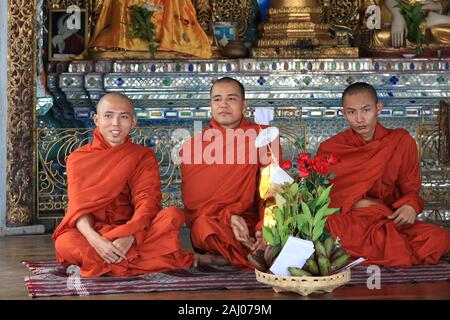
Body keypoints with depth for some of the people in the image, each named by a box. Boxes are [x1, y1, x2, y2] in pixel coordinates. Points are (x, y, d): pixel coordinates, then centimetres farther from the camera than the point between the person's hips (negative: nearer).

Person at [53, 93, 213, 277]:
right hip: (92, 233, 1)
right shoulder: (78, 158, 6)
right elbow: (78, 206, -8)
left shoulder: (144, 157, 7)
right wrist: (95, 240, -29)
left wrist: (128, 237, -28)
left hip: (133, 234, -1)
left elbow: (147, 202, -8)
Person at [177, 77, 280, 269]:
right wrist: (228, 217, -19)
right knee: (203, 225, -36)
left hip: (251, 222, 1)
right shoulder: (194, 143, 7)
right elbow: (194, 200, 0)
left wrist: (265, 227, -16)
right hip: (210, 220, 0)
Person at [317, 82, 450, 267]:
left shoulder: (401, 142, 5)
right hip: (348, 219, -3)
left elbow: (411, 190, 10)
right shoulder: (329, 149, 3)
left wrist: (410, 206, -14)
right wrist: (356, 203, -12)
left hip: (390, 219, 3)